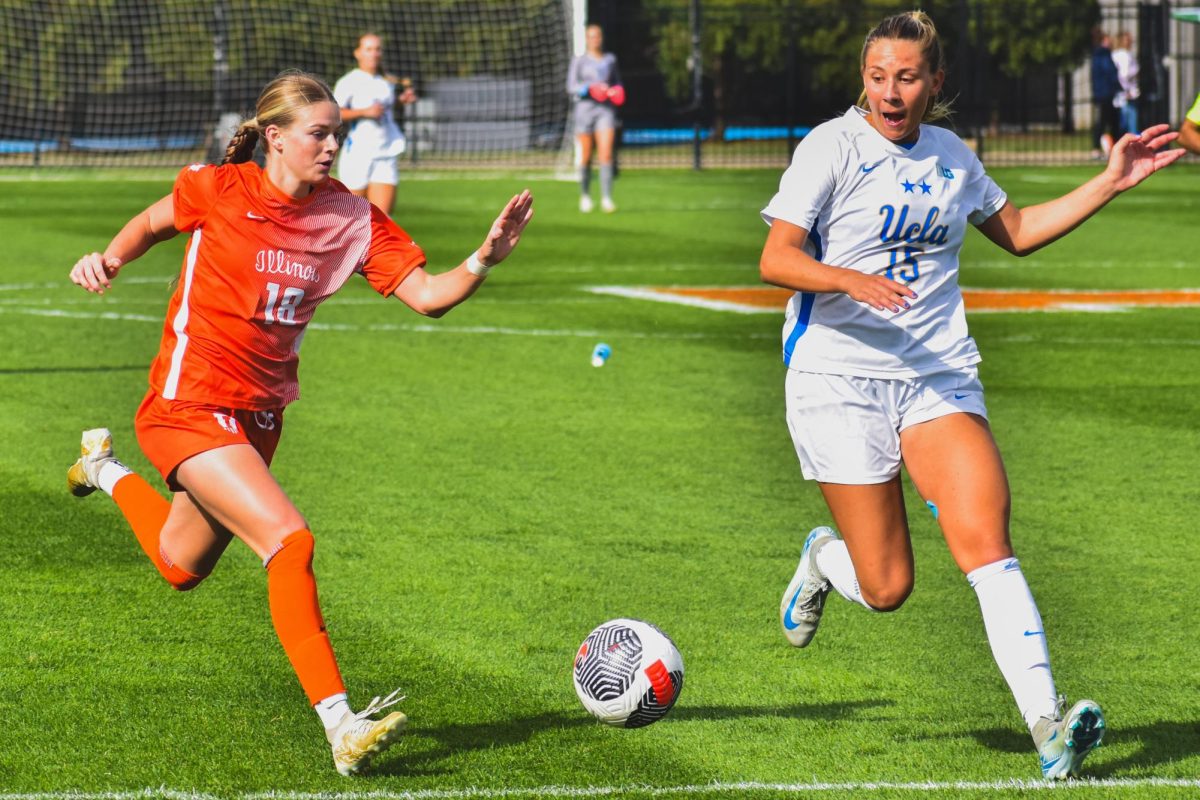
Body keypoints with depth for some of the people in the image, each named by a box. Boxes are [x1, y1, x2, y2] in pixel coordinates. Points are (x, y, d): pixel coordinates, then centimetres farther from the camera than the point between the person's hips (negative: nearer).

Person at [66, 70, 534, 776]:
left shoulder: (353, 220, -4)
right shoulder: (219, 190, -12)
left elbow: (427, 295, -10)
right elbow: (153, 223, 8)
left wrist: (484, 260, -27)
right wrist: (111, 258, -10)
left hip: (258, 414, 6)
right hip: (189, 405, -6)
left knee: (182, 567, 22)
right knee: (289, 539, -23)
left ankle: (108, 470, 50)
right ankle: (341, 727, -25)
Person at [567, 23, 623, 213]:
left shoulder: (610, 59, 13)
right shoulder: (579, 61, 4)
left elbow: (617, 81, 26)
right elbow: (571, 86, -3)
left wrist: (618, 91, 4)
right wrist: (589, 89, -20)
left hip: (606, 110, 1)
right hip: (585, 110, -1)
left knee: (606, 155, -13)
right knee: (585, 158, 1)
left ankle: (606, 199, -16)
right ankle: (585, 196, 19)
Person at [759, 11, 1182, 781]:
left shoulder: (951, 156, 11)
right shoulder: (832, 147, -6)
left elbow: (1018, 231, 27)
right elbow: (776, 259, -13)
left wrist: (1112, 182, 19)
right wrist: (848, 278, -32)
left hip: (939, 376, 3)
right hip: (841, 377, -3)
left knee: (986, 539, -18)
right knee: (887, 588, -2)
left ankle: (1047, 725, -26)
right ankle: (822, 560, 35)